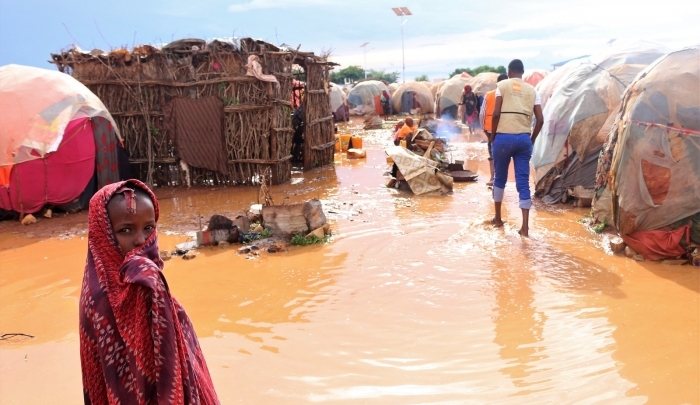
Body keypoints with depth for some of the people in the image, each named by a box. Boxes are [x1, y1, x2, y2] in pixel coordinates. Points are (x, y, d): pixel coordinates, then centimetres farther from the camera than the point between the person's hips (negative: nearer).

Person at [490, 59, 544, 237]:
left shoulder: (502, 85, 2)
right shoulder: (532, 90, 11)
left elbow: (496, 114, -7)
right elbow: (540, 120, 5)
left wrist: (493, 135, 5)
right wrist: (532, 139, 17)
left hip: (504, 137, -2)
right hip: (524, 139, 2)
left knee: (500, 178, 15)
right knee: (523, 182, 3)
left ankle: (498, 218, 25)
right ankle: (525, 226, -1)